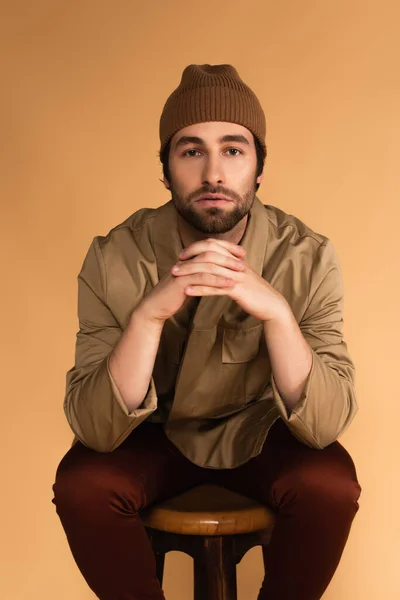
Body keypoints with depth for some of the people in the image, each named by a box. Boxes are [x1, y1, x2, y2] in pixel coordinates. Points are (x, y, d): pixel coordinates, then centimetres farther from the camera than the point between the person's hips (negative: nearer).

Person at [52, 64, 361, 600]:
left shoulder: (306, 257, -20)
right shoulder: (114, 259, -20)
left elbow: (326, 425, -24)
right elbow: (94, 429, -24)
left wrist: (276, 312, -40)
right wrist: (148, 313, -40)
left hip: (262, 434, 1)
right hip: (154, 435, 0)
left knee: (331, 486, -26)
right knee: (81, 485, -25)